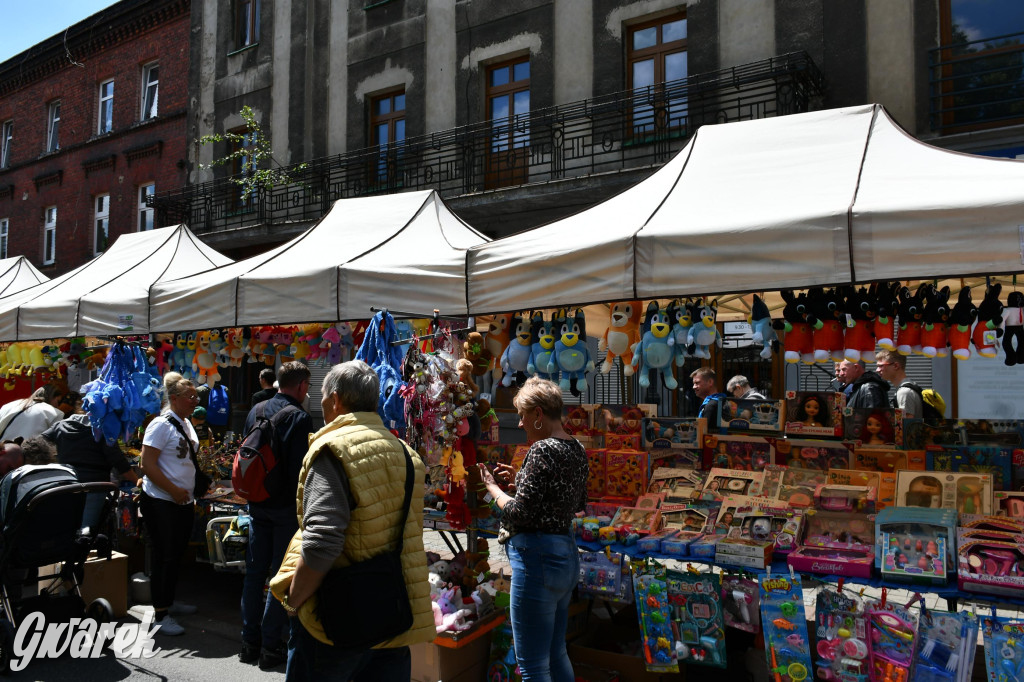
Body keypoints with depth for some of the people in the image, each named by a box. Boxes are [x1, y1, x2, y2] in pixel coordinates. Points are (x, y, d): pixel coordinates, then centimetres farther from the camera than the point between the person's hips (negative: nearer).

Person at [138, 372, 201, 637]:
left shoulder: (186, 423, 12)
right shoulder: (161, 425, -14)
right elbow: (148, 465, -19)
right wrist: (174, 490, -19)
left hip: (183, 502, 8)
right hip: (160, 502, -8)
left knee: (176, 554, 16)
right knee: (164, 556, -2)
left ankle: (169, 602, 31)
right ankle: (161, 615, 7)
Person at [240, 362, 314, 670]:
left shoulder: (255, 411, 5)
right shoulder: (299, 418, -17)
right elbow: (301, 468, -20)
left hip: (258, 504, 7)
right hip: (286, 506, -7)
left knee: (254, 572, 15)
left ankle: (250, 642, 24)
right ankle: (271, 647, 9)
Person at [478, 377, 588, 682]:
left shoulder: (542, 450, -18)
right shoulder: (577, 450, 9)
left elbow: (520, 514, -21)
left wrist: (493, 488, -2)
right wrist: (519, 478, 16)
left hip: (537, 557, -10)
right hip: (567, 553, 10)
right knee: (556, 655, 22)